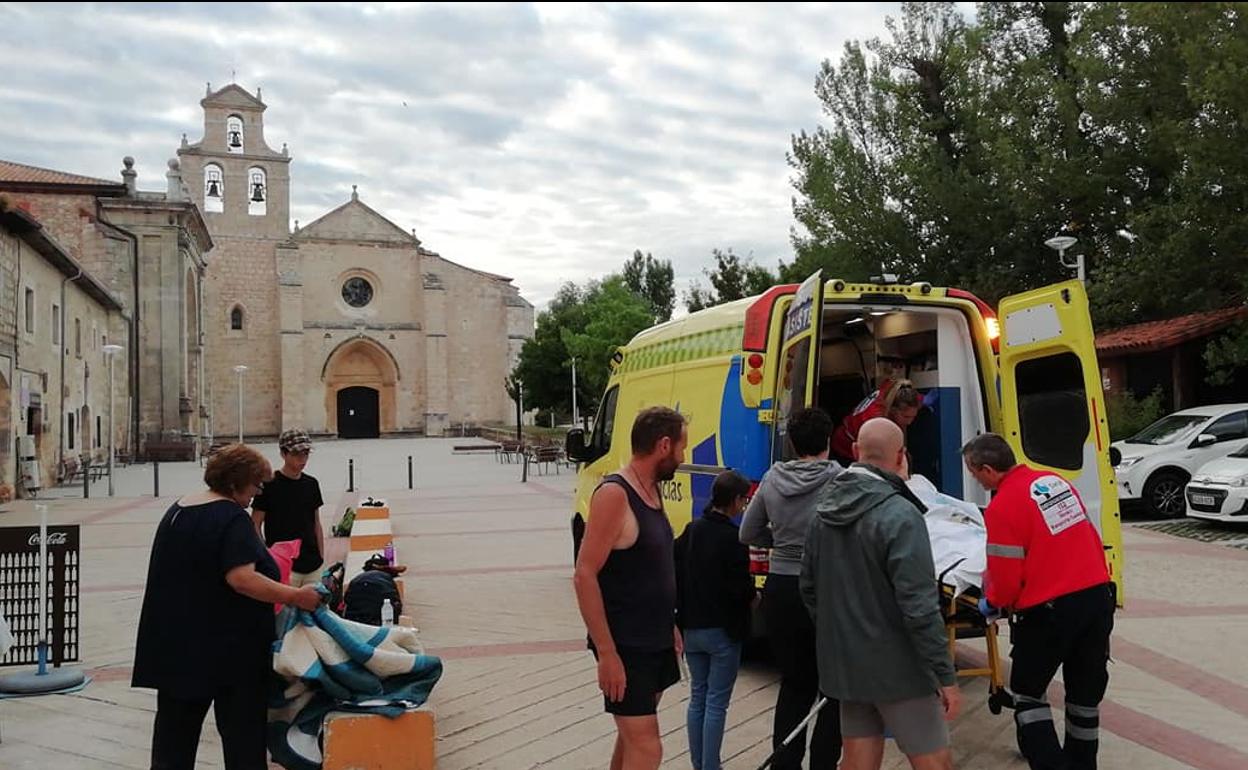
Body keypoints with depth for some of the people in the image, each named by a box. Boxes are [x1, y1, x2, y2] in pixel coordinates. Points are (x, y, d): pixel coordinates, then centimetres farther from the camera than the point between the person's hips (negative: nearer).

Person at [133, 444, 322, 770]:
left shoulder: (177, 511, 12)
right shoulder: (232, 518, -16)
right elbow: (241, 579, -26)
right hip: (227, 647, -8)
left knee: (175, 727, 14)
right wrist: (295, 596, -23)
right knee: (243, 741, 2)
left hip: (175, 643, 8)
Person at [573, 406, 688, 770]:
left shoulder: (652, 490, 8)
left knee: (632, 737, 18)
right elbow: (585, 576, -22)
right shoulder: (614, 494, -20)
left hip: (656, 641, 9)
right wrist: (607, 654, -23)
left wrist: (670, 625, 17)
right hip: (625, 646, -9)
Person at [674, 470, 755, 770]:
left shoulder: (691, 531, 3)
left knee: (698, 696, 15)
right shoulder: (733, 538, -17)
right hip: (723, 630, -6)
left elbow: (675, 573, 7)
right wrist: (752, 597, 2)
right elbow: (739, 588, -18)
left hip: (692, 628, 6)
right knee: (716, 702, 1)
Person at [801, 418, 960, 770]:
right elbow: (919, 608, -22)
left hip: (846, 664, 7)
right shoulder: (900, 515, -20)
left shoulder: (826, 511, 5)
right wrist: (946, 676, -16)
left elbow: (809, 588, 13)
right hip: (895, 668, -7)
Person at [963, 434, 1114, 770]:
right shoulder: (1055, 480, 6)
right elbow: (1086, 536, 14)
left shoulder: (1001, 507, -16)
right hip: (1098, 594, 7)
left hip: (1050, 609, -7)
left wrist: (991, 603, 5)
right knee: (1086, 690, 18)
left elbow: (1006, 578, -15)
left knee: (1028, 691, 11)